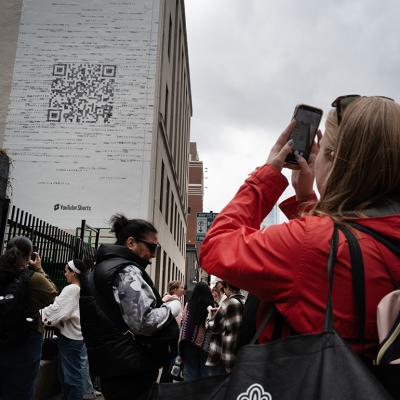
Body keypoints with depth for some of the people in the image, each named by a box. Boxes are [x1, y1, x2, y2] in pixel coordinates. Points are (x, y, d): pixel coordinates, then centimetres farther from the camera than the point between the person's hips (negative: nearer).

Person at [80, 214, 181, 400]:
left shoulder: (102, 267, 14)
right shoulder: (126, 270, -17)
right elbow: (145, 322, -25)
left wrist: (160, 304, 17)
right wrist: (172, 307, -8)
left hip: (110, 364, 10)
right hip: (130, 369, -10)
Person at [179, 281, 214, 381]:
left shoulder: (189, 305, -7)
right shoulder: (212, 306, -9)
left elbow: (184, 323, -2)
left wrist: (181, 342, 6)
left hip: (190, 343, 0)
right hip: (206, 344, 0)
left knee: (190, 371, 11)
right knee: (204, 372, 12)